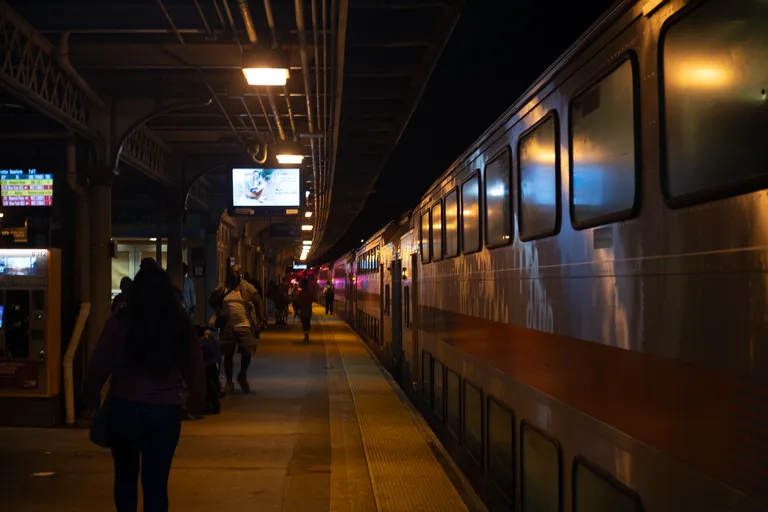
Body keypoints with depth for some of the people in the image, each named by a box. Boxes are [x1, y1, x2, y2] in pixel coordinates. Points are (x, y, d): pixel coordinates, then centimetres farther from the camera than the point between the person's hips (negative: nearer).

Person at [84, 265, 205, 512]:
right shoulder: (181, 325, -1)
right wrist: (197, 399, 24)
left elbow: (98, 365, -4)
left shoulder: (120, 322, -8)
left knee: (125, 476, 20)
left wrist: (92, 396, 13)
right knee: (156, 483, 7)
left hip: (124, 408, -1)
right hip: (166, 412, 1)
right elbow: (196, 370, 6)